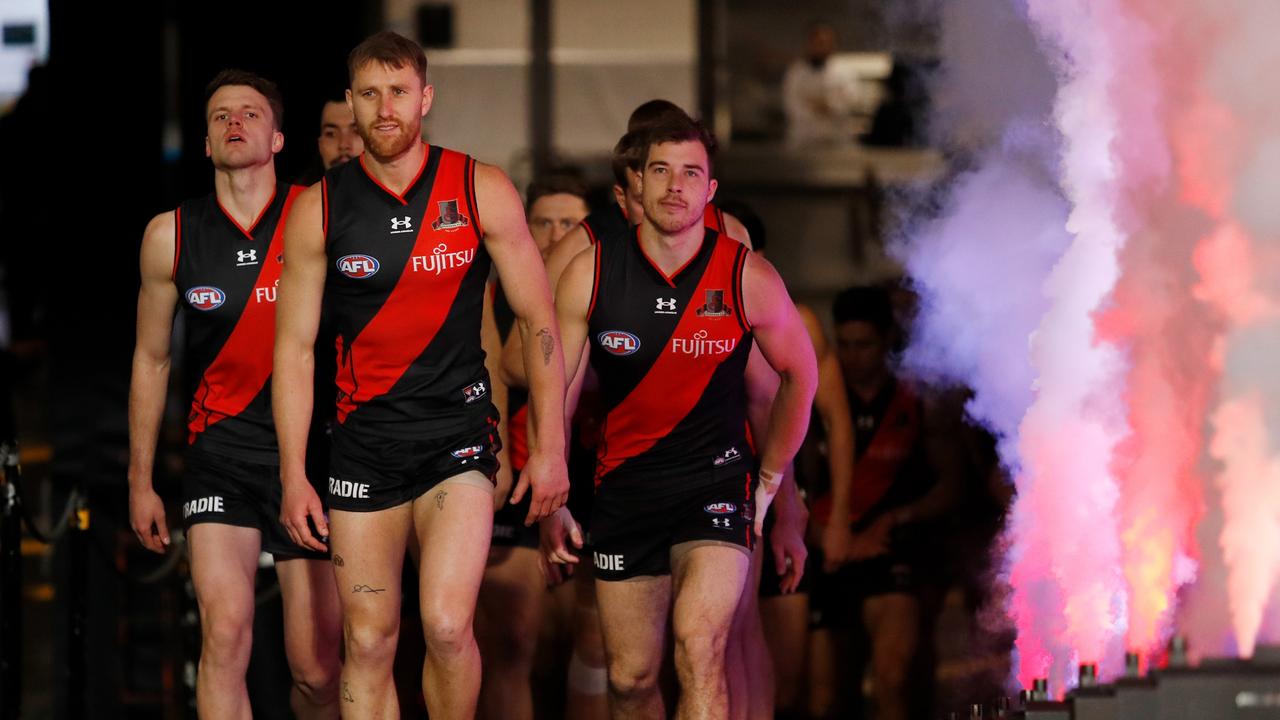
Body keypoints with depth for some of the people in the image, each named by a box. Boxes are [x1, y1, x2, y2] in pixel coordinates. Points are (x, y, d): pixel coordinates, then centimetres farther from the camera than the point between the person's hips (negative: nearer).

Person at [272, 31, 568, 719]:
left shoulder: (481, 191, -2)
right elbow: (294, 349, 3)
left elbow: (538, 321, 3)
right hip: (364, 438, 2)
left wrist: (549, 447, -2)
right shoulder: (318, 209, 0)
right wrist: (293, 477, -1)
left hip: (458, 431, -2)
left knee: (446, 625, -17)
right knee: (368, 640, 2)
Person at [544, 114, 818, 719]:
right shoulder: (589, 276, -4)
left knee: (699, 648, -24)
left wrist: (768, 481, 11)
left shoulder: (748, 279, -6)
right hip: (623, 486, 2)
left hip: (716, 481, -2)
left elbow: (799, 375, 11)